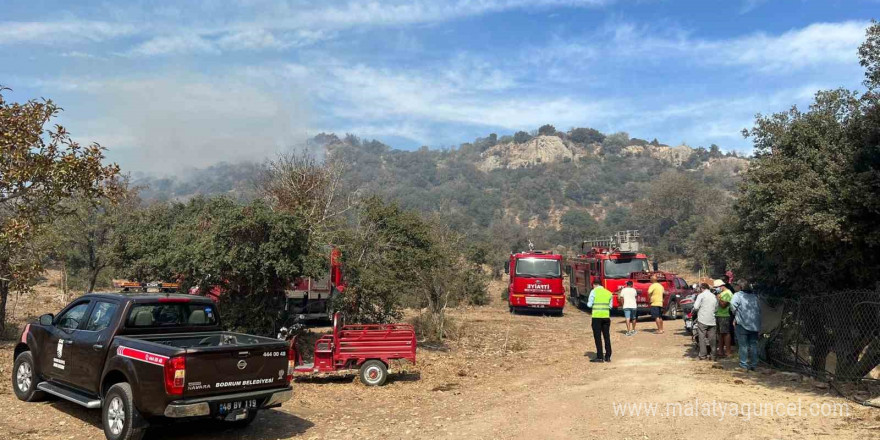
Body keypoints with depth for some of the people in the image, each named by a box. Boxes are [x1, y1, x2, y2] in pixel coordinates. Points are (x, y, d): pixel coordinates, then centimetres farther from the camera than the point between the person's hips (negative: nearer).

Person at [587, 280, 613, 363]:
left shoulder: (594, 291, -2)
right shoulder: (608, 292, 10)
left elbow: (589, 304, -3)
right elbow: (610, 306, 12)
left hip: (596, 316, -4)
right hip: (606, 316, 4)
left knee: (598, 337, 1)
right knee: (607, 337, 12)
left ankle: (600, 357, 1)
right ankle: (608, 356, 15)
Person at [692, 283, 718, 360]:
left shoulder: (701, 295, -5)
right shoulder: (714, 296, 12)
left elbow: (696, 307, -11)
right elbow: (717, 308, 14)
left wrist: (694, 310, 9)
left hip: (702, 320, -5)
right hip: (712, 320, 5)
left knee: (702, 337, 1)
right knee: (712, 338, 8)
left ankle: (702, 355, 0)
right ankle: (713, 355, 11)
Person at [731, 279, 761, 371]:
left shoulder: (738, 295, -5)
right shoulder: (754, 296, 13)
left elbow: (733, 306, -18)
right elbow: (759, 309, 11)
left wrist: (735, 316, -1)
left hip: (742, 323, -5)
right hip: (755, 324, 5)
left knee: (743, 345, 2)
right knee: (753, 344, 12)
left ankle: (744, 364, 3)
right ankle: (753, 364, 16)